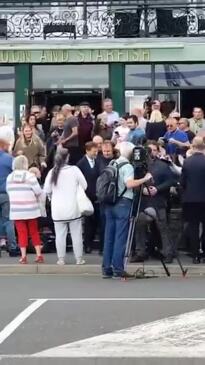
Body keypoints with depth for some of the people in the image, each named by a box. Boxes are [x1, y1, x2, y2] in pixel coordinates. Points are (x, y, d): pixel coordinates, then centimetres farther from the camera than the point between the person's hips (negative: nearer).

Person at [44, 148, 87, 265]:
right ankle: (79, 258, 11)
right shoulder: (74, 170, -9)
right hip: (73, 207, -1)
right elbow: (84, 186, -3)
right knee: (76, 234, 8)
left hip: (58, 209, 1)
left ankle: (61, 259, 10)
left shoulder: (52, 172, -4)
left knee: (60, 234, 7)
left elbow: (47, 190, 1)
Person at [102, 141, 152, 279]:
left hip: (109, 203, 7)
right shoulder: (127, 166, -10)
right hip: (123, 203, -7)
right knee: (120, 237, -5)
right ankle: (118, 269, -6)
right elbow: (130, 184, -24)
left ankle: (107, 268, 8)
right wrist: (145, 179, -19)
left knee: (109, 237, 8)